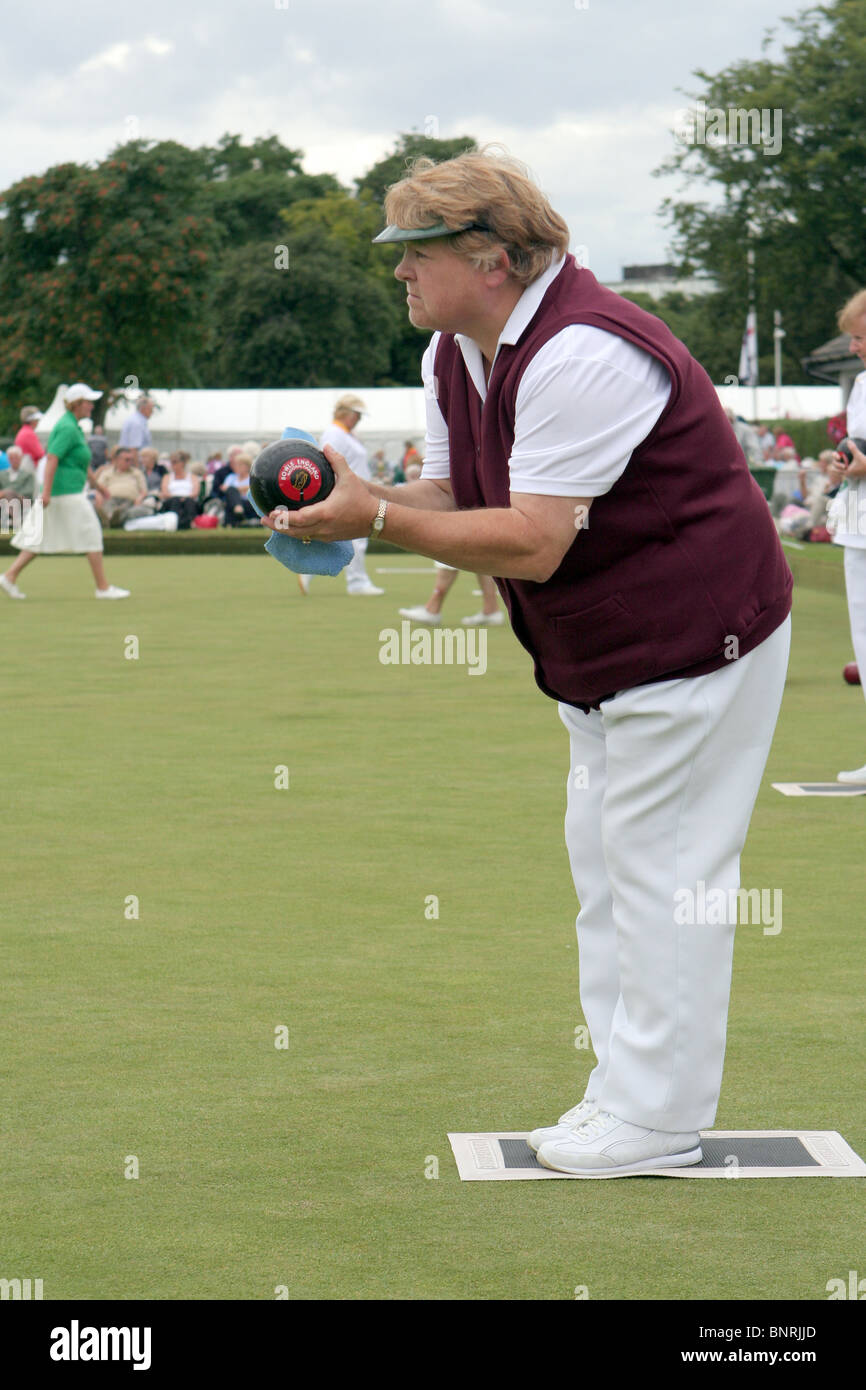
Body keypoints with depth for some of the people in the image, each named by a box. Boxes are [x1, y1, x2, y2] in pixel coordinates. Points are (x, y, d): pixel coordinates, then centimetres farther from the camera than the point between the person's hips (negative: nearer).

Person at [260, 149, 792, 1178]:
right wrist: (351, 507, -10)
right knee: (602, 858, 14)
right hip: (599, 653, 10)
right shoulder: (454, 354, 5)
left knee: (659, 864, -6)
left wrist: (377, 517, -27)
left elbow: (531, 545, -30)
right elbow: (454, 496, 8)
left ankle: (656, 1118, 3)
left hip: (694, 639, -10)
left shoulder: (580, 356, -27)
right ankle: (627, 1085, 25)